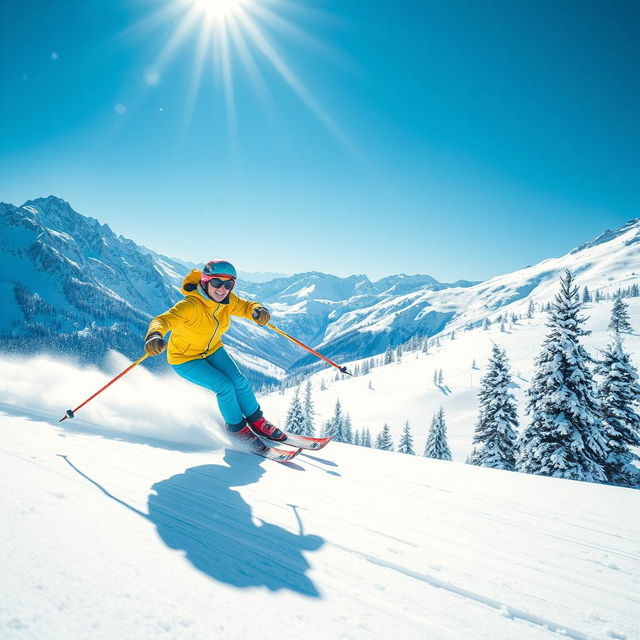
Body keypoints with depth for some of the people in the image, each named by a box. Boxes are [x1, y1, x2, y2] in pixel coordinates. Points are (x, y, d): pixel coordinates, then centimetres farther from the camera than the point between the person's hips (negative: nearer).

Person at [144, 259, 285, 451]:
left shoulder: (228, 300, -14)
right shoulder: (190, 305, -34)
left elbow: (246, 306, -1)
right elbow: (163, 320, -44)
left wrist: (257, 311, -26)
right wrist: (154, 335, -68)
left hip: (212, 350, 6)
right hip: (185, 359, -6)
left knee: (239, 381, -10)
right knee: (225, 386, -19)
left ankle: (256, 421, 14)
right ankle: (236, 428, 6)